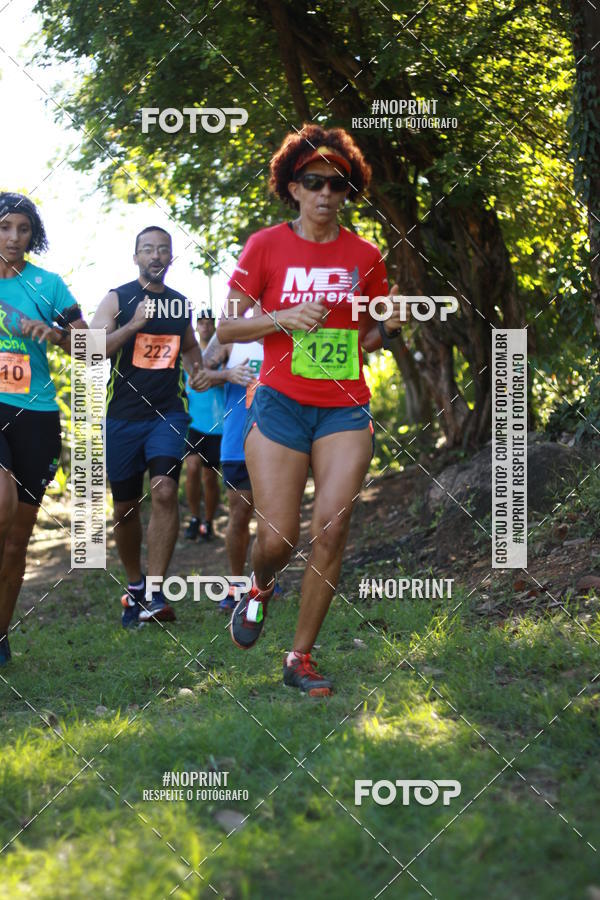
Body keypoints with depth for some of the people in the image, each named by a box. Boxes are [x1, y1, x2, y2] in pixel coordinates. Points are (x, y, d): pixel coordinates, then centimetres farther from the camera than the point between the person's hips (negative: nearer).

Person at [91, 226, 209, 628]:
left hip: (168, 413, 1)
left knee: (165, 491, -20)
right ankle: (135, 586, 28)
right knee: (126, 507, 8)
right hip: (122, 416, -1)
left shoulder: (181, 304, 10)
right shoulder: (117, 299, -1)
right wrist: (133, 325, -23)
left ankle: (154, 594, -20)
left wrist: (197, 369, 8)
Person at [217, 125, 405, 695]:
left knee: (331, 529, -12)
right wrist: (284, 318, -14)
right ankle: (258, 589, 33)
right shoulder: (266, 245, 1)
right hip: (280, 404, -2)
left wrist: (389, 327, -4)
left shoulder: (364, 256, 8)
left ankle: (300, 658, 1)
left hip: (345, 408, 2)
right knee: (278, 537, -6)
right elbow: (226, 328, 1)